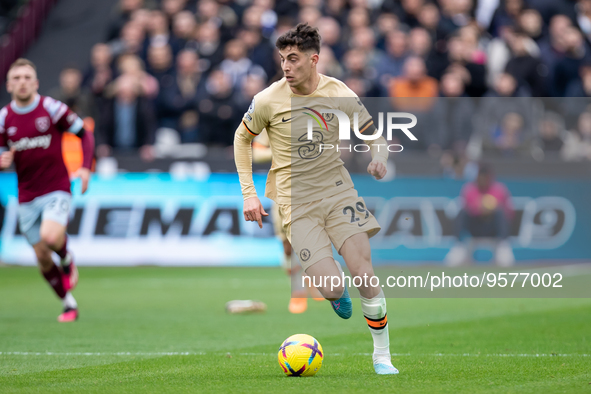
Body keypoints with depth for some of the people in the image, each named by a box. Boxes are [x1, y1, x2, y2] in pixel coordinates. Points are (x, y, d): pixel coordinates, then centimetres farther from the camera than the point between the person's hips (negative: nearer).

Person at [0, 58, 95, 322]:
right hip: (27, 198, 4)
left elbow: (85, 134, 2)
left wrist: (86, 167, -12)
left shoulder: (52, 108, -6)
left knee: (50, 237, -29)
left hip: (56, 190, -3)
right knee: (42, 259, 5)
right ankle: (69, 305, 24)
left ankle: (67, 261, 5)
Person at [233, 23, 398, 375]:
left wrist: (379, 157, -14)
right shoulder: (268, 100, -9)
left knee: (365, 275, -10)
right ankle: (338, 293, 26)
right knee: (333, 289, -14)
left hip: (338, 190, 1)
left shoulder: (340, 94, -6)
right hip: (297, 203, -1)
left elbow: (373, 133, 10)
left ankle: (382, 355, 6)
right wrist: (249, 194, 2)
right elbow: (242, 139, 8)